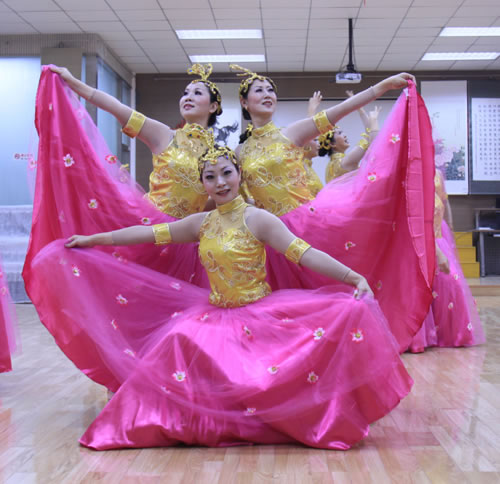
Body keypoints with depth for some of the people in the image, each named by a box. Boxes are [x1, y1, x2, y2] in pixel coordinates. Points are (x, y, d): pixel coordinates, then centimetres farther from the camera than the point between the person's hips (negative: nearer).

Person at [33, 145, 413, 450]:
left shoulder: (257, 219, -9)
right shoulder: (202, 222, 7)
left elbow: (303, 253, -18)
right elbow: (150, 233, 11)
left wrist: (354, 277, -30)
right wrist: (92, 239, 15)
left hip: (259, 315, -4)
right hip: (214, 315, 4)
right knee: (181, 339, -23)